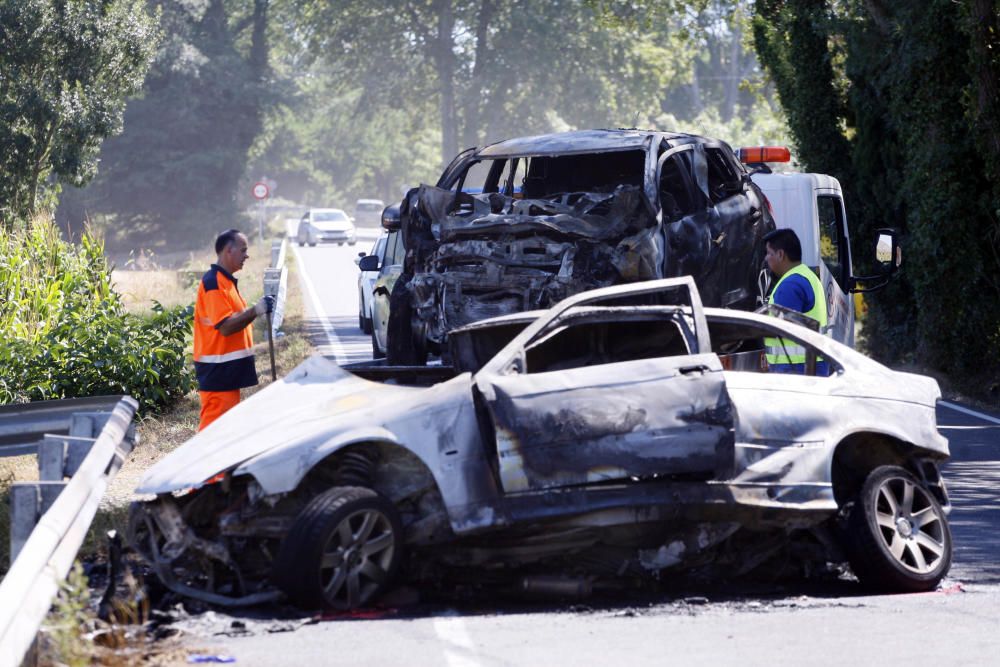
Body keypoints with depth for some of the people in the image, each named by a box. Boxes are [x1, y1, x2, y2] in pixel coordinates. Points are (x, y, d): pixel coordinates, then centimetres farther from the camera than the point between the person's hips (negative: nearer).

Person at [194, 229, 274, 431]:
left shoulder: (226, 281, 16)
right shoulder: (213, 283, -17)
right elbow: (225, 326, -25)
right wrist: (256, 310, -29)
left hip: (229, 370, 11)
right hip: (218, 371, -11)